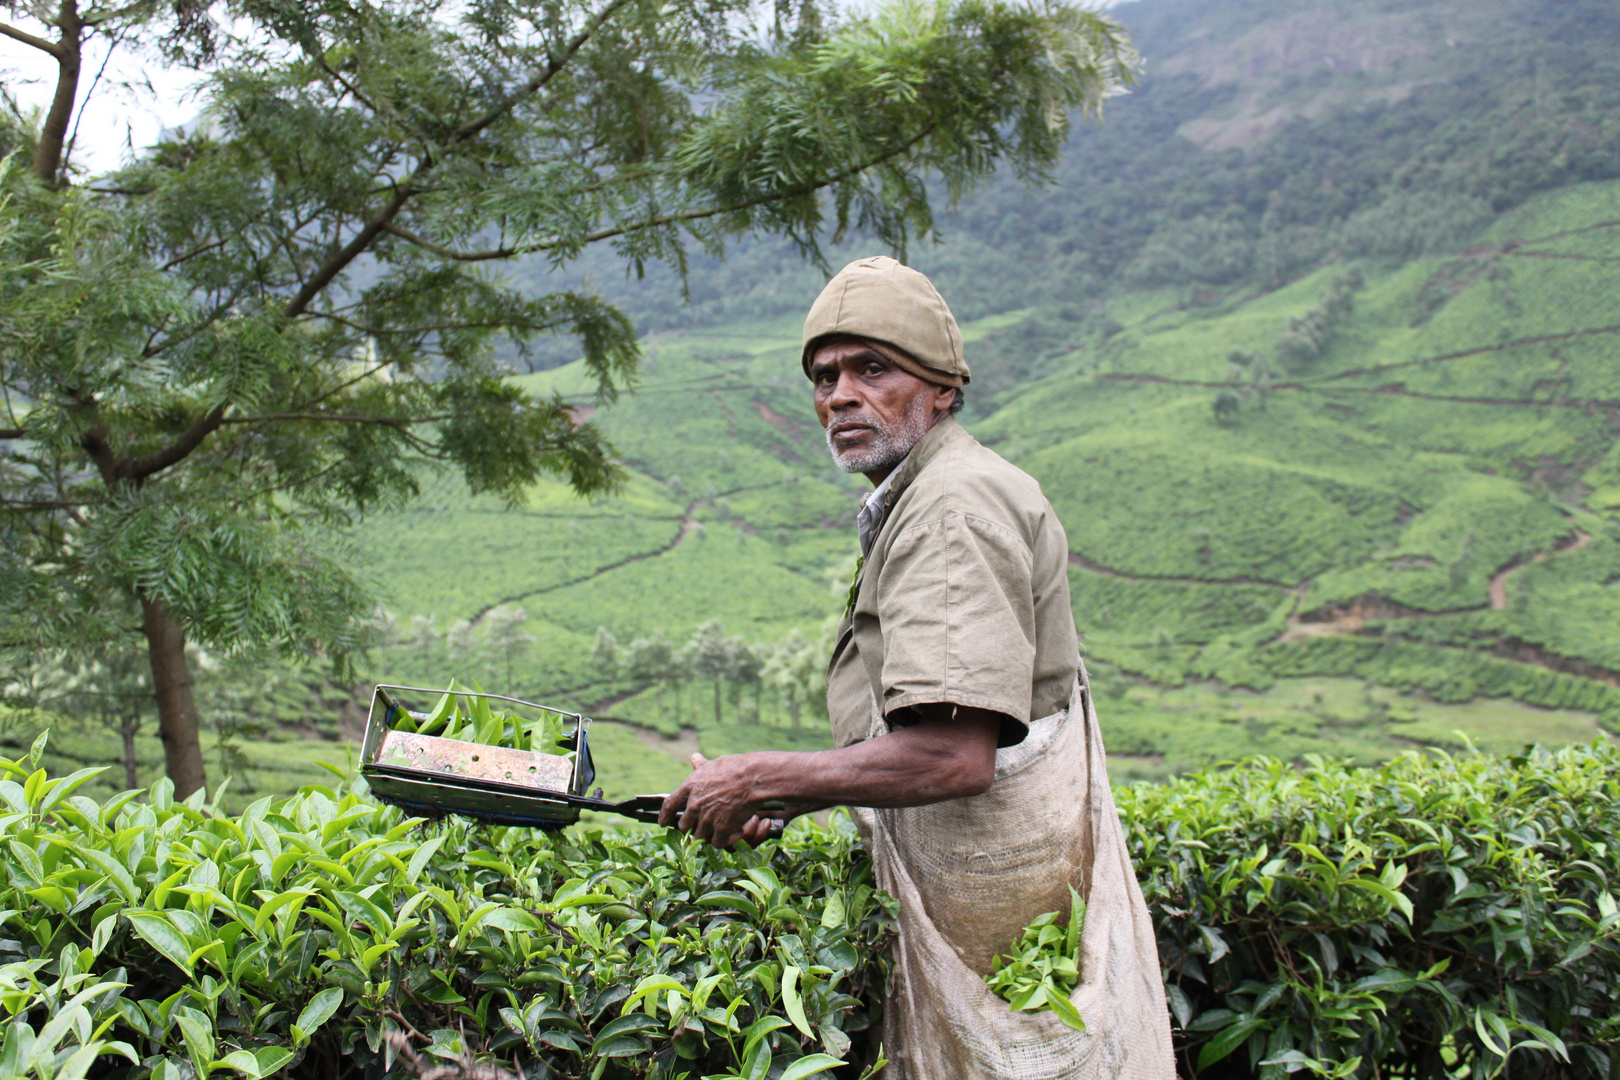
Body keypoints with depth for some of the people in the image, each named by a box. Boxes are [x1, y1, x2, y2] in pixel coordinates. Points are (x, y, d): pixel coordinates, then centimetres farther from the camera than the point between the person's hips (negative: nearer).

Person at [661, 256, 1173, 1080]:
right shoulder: (911, 508, 18)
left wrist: (762, 779, -17)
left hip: (1005, 912, -10)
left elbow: (953, 757, -28)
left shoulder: (956, 503, -17)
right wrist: (791, 801, 12)